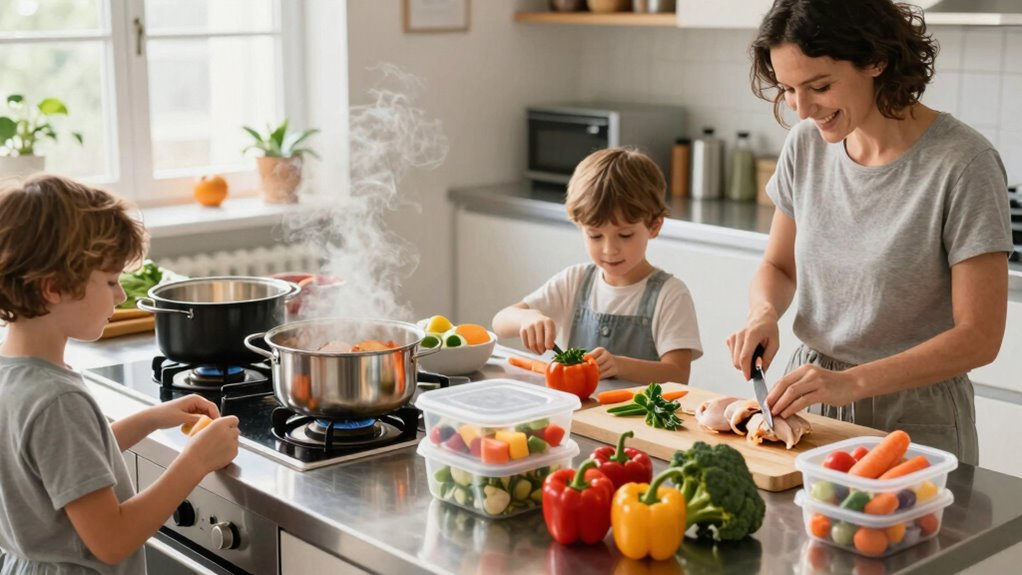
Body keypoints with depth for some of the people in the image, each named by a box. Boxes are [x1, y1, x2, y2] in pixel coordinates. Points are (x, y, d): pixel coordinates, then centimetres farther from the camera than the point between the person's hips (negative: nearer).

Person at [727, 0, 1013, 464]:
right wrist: (763, 314, -10)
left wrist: (852, 382, -28)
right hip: (810, 396, 5)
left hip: (914, 419, -5)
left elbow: (978, 337, -18)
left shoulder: (963, 163, -19)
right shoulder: (806, 145, -2)